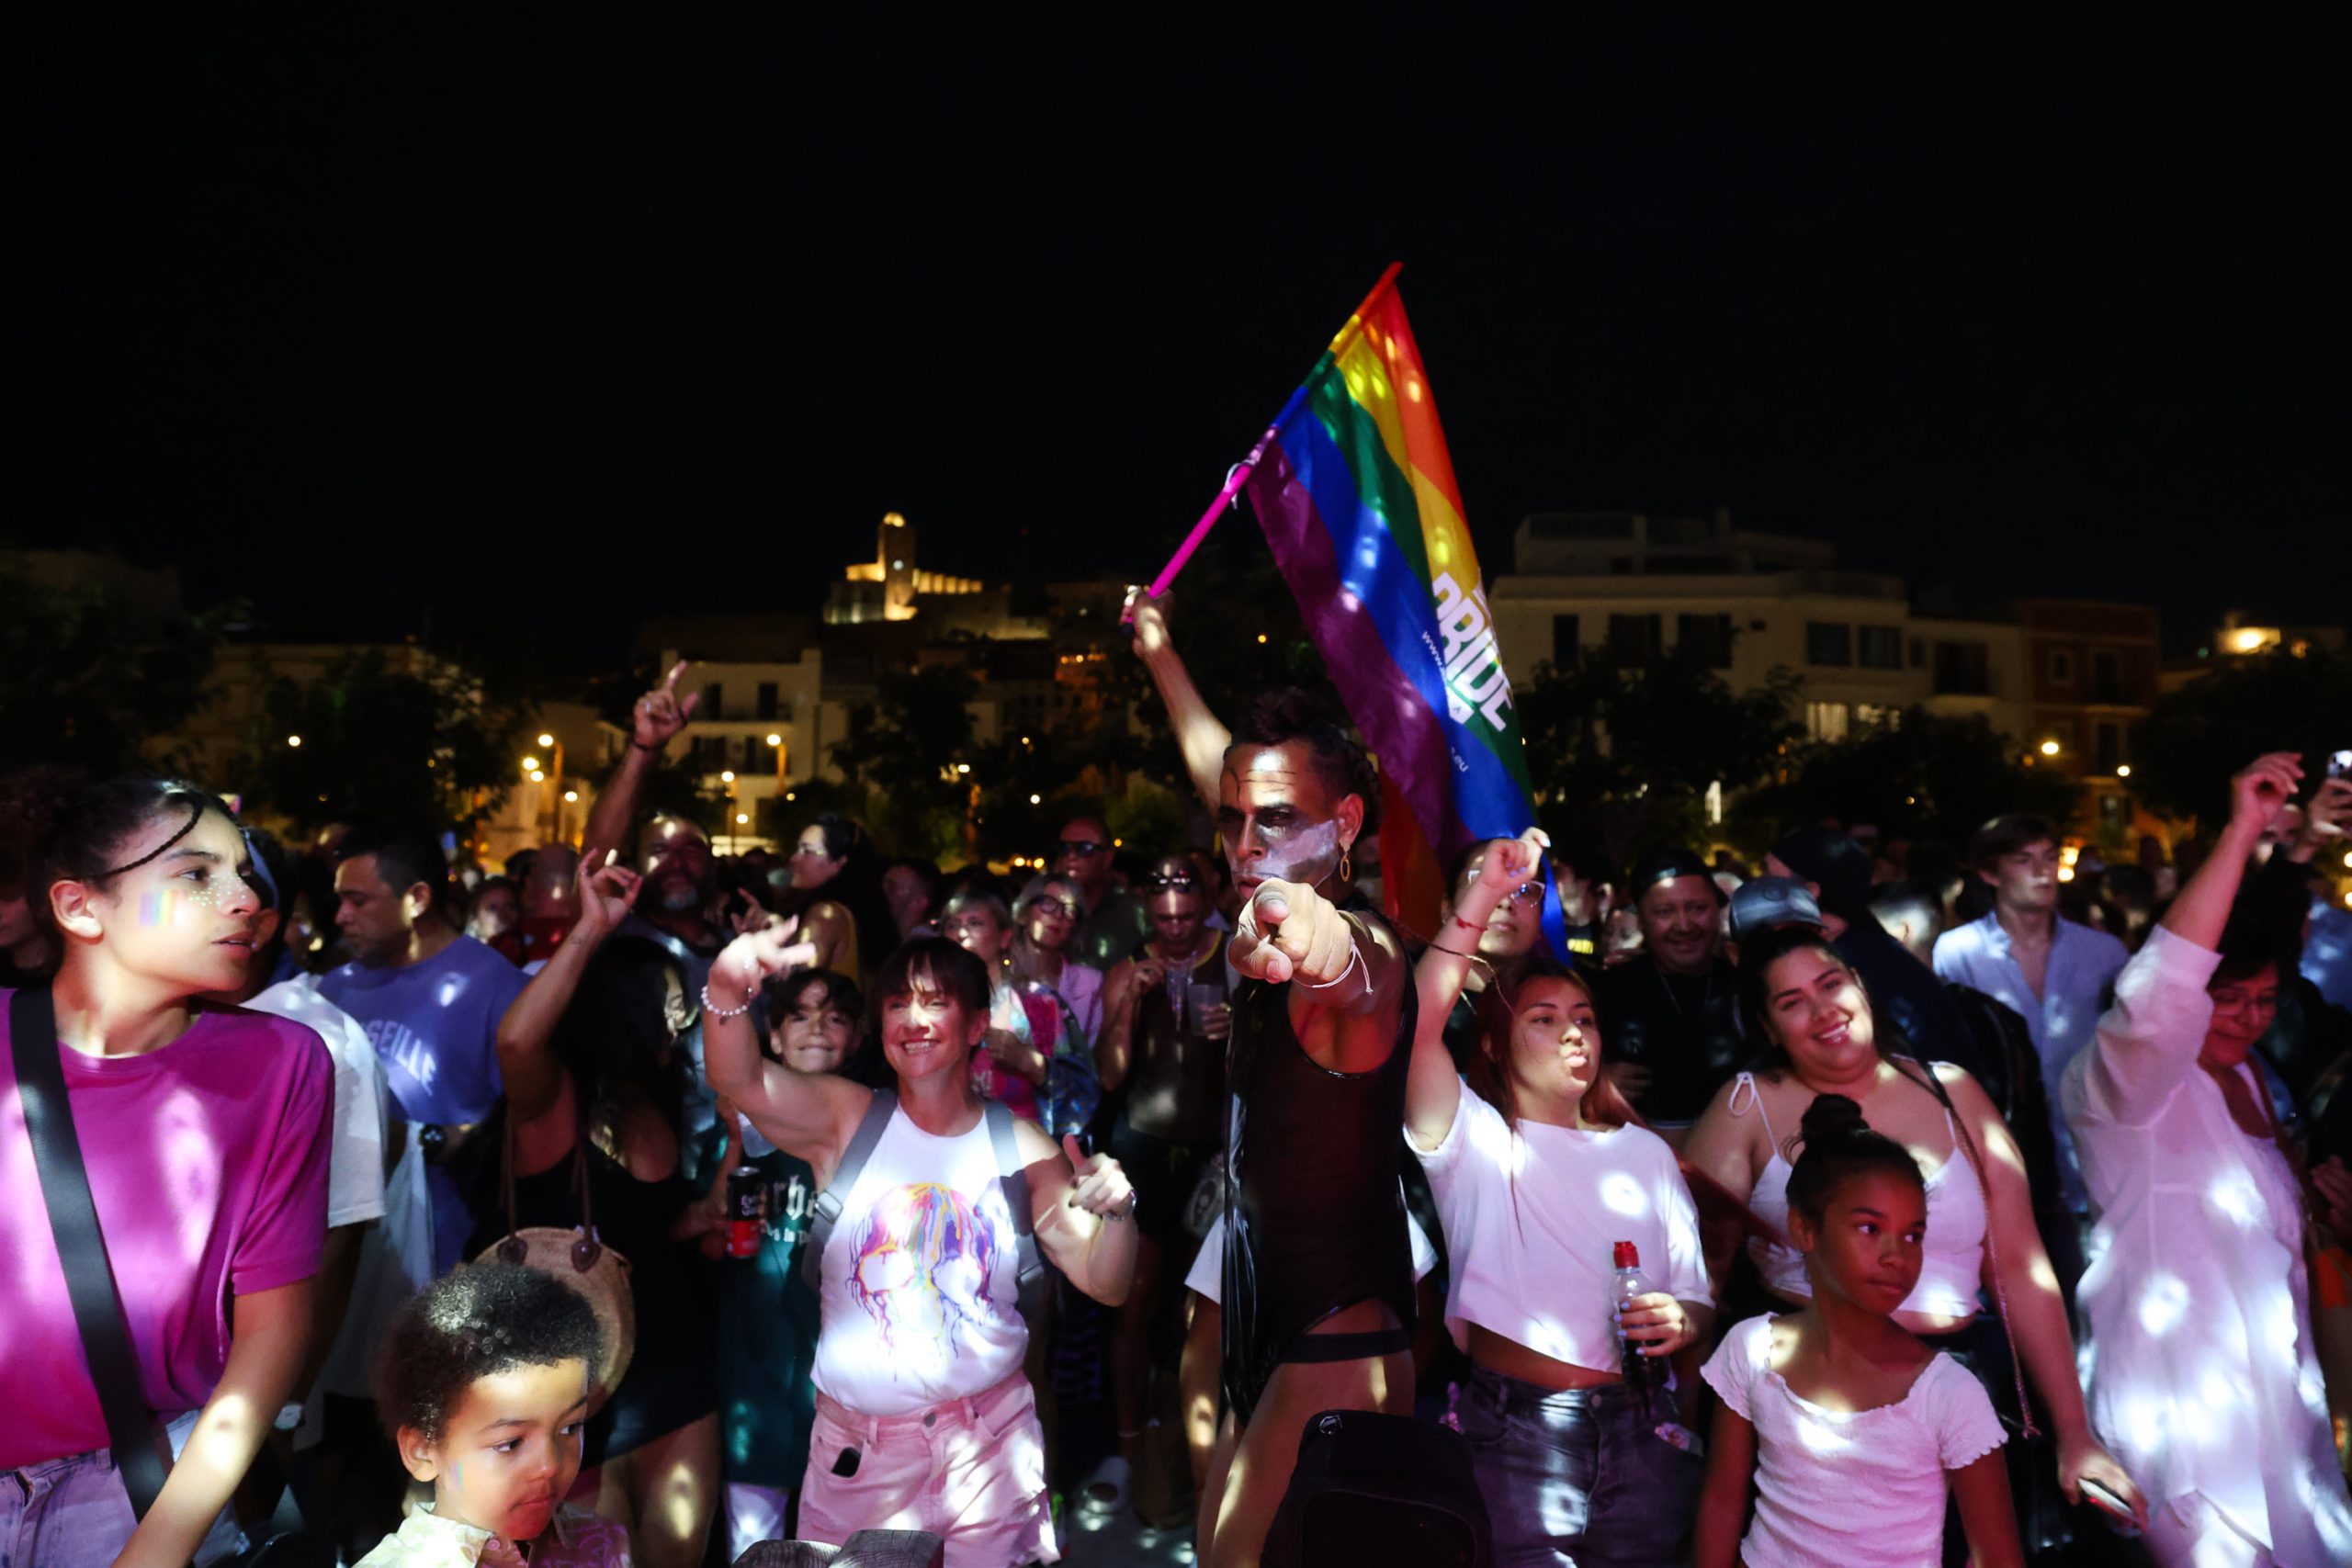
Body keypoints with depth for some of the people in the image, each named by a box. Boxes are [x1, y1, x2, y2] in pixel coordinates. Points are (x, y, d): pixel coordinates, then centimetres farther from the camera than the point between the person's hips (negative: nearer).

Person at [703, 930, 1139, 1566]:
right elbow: (739, 1082, -23)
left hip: (988, 1440, 1)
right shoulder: (844, 1118, -4)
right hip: (854, 1443, 0)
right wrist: (728, 993, -43)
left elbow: (1104, 1283, -2)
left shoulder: (1023, 1149, -1)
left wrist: (1116, 1213, -23)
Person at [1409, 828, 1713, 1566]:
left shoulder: (1646, 1152, 15)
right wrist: (1484, 894, -21)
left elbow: (1697, 1295, 13)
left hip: (1640, 1436, 4)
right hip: (1513, 1432, -4)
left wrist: (1681, 1321, -11)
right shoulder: (1475, 1139, 1)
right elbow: (1419, 1024, -17)